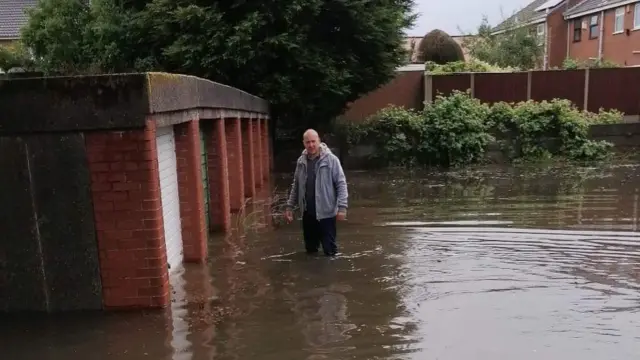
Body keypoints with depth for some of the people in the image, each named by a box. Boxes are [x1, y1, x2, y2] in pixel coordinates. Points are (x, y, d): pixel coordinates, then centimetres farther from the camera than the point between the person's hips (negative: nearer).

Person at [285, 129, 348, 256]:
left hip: (326, 213, -5)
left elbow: (341, 184, -11)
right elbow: (296, 186, 13)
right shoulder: (301, 161, 5)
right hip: (307, 213, 5)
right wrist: (289, 206, 10)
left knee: (329, 250, 3)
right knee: (310, 249, 16)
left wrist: (342, 207, -18)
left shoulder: (331, 159, -10)